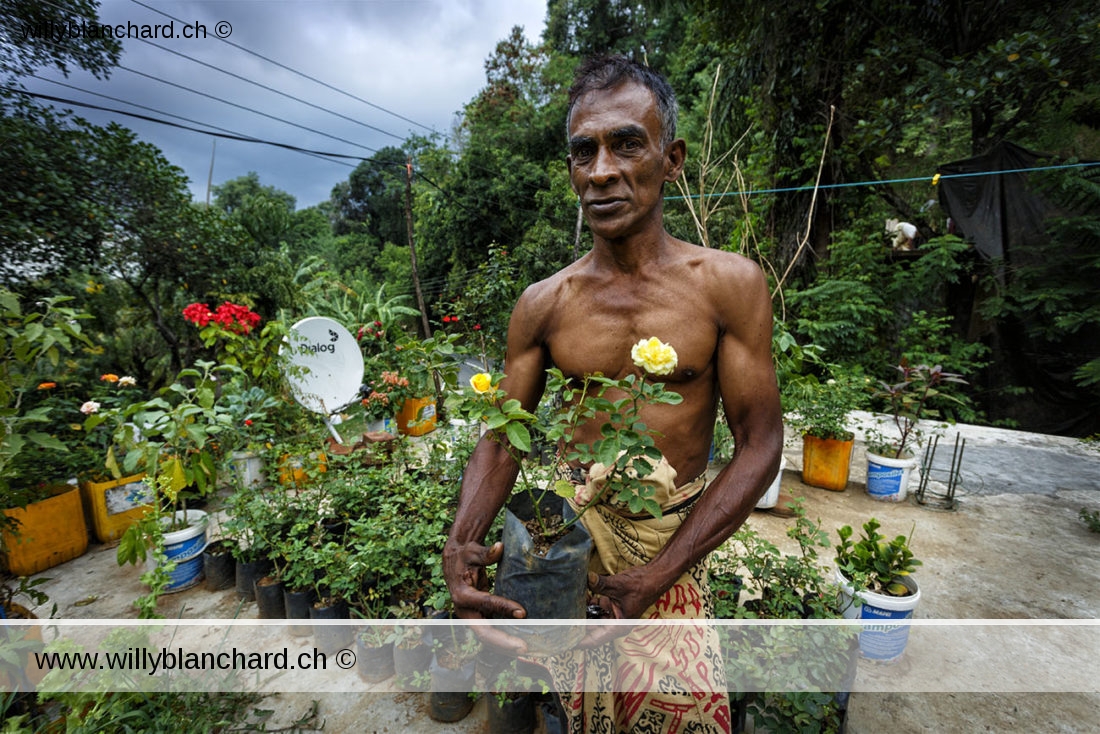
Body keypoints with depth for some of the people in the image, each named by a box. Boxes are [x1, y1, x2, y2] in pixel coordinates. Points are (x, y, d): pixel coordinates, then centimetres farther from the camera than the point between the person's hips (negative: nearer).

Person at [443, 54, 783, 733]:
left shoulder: (729, 284, -11)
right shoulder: (543, 303, -6)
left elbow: (759, 444, -11)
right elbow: (503, 436, -1)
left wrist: (652, 579, -18)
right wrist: (461, 545, -20)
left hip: (676, 536, -1)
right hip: (571, 526, 2)